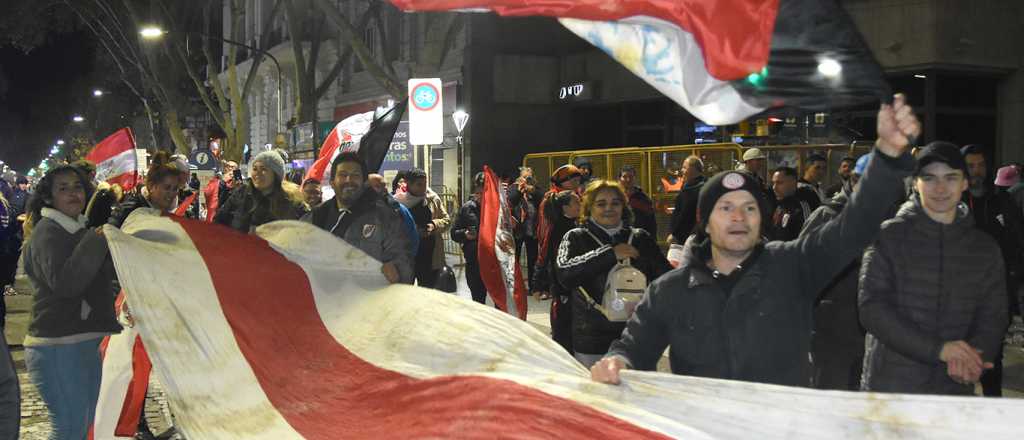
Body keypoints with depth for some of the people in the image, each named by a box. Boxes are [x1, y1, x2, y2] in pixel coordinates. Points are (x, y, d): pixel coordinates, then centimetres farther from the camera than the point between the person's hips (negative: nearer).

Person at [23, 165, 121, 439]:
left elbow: (107, 271, 19)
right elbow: (63, 282, -25)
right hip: (58, 346, -9)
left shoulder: (80, 230, 15)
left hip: (89, 341, 9)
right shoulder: (46, 233, -10)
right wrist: (96, 241, -25)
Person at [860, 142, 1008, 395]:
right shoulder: (888, 236, -5)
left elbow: (992, 317, 4)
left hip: (955, 387, 3)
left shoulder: (985, 248, 7)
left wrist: (972, 358, -18)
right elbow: (872, 308, -12)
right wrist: (938, 348, -21)